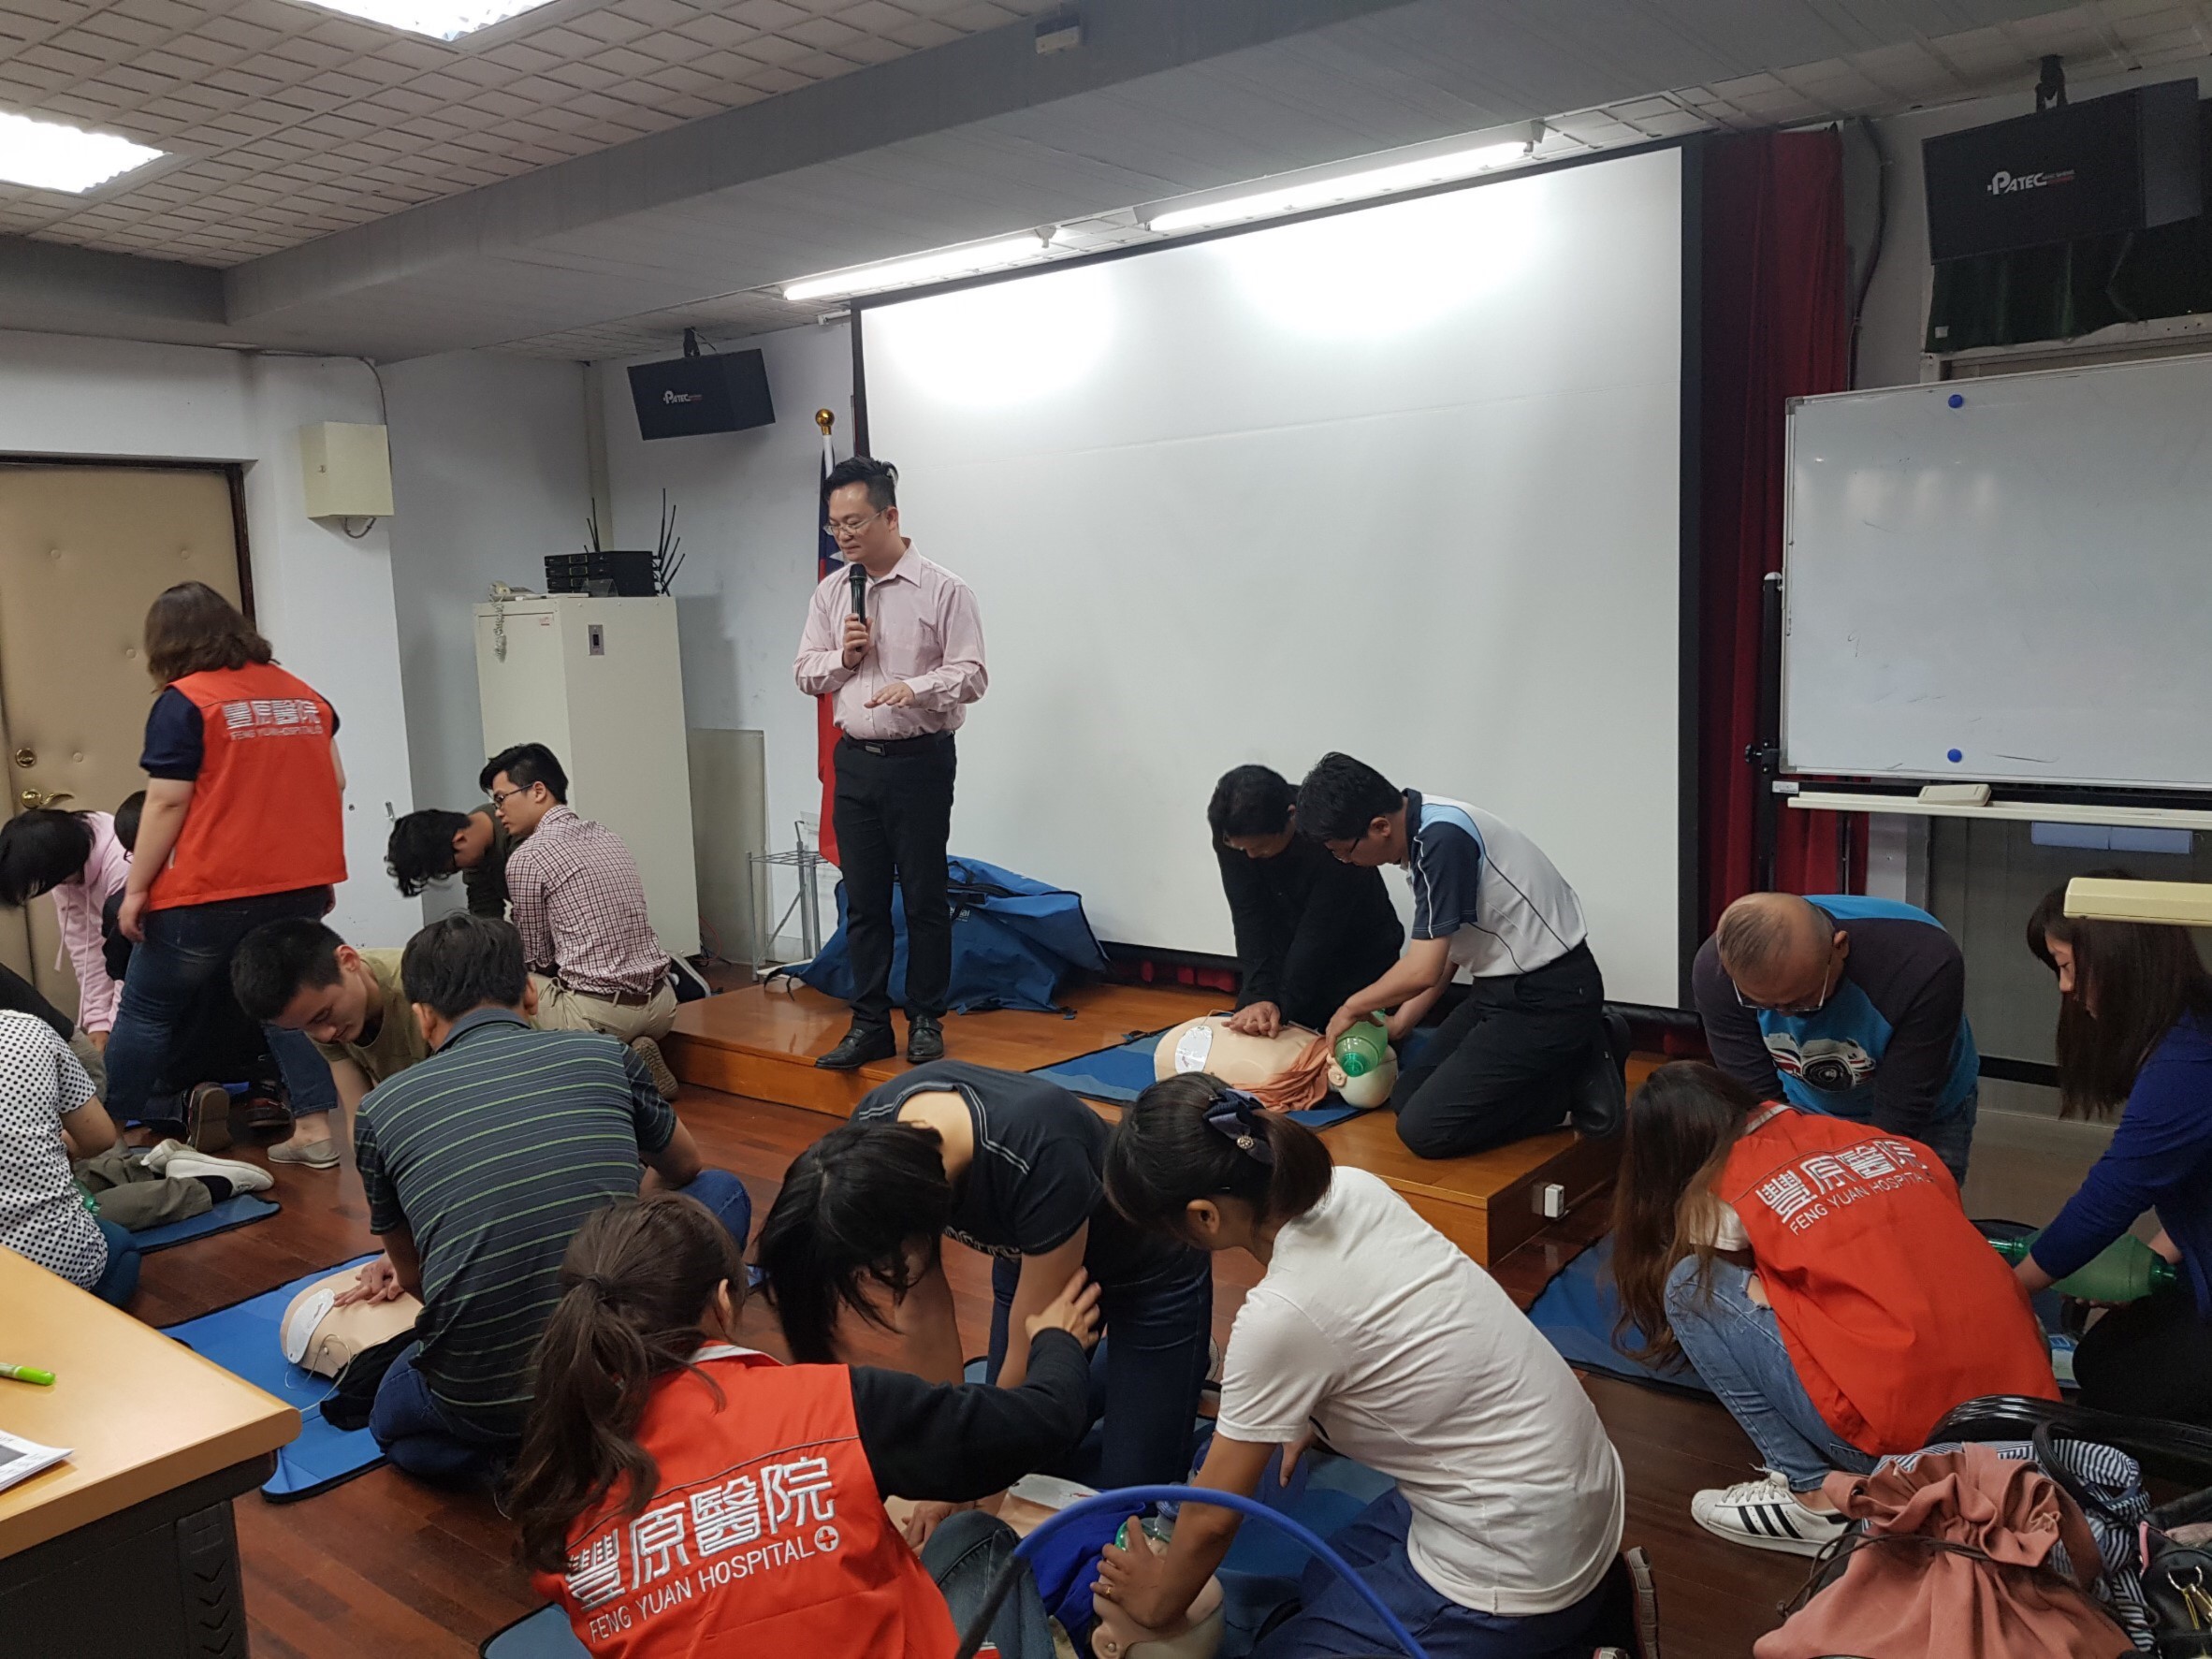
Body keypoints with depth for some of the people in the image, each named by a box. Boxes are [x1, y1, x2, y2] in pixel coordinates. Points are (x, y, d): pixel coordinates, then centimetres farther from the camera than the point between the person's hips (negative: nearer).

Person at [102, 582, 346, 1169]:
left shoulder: (184, 702, -8)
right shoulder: (304, 695, 9)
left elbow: (167, 803, -11)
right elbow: (332, 785, 13)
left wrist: (136, 887, -5)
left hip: (209, 893, -5)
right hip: (297, 886, 5)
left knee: (147, 1012, 11)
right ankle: (315, 1129, 7)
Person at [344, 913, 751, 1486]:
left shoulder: (382, 1108, 4)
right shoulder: (603, 1056, 4)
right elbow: (682, 1169, 25)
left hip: (479, 1400, 1)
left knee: (391, 1420, 38)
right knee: (721, 1191, 24)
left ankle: (506, 1451, 6)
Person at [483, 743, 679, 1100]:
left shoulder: (527, 858, -9)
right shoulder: (606, 837, 12)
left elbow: (539, 959, 0)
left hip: (598, 1014, -7)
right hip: (660, 1004, 7)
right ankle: (631, 1056, 7)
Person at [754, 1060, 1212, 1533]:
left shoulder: (1039, 1164, -43)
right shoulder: (875, 1141, -26)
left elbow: (1031, 1356, -28)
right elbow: (925, 1318, -13)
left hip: (1149, 1275, -5)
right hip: (1031, 1250, 5)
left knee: (1128, 1485, -1)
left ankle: (1183, 1365, 23)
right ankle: (1111, 1366, 30)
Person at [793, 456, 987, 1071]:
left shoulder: (942, 589, -7)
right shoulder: (830, 592, 9)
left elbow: (971, 674, -10)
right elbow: (804, 672, 13)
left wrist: (914, 688, -27)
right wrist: (843, 659, -7)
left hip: (919, 761, -5)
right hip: (855, 761, 5)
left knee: (924, 898, 2)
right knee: (863, 902, 9)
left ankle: (926, 1021, 15)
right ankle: (870, 1025, 18)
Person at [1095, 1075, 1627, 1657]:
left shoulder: (1280, 1317, -27)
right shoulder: (1352, 1187, -8)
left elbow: (1211, 1520, -11)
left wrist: (1157, 1601, 6)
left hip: (1519, 1568, -8)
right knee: (1328, 1587, 23)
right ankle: (1591, 1587, 18)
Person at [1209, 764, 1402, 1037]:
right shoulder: (1231, 834, -20)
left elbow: (1319, 931, -31)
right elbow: (1250, 919, -21)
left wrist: (1282, 1004, -32)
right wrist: (1260, 994, -32)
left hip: (1359, 960, -4)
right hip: (1288, 957, 4)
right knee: (1251, 1035, 1)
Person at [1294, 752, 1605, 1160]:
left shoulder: (1442, 838, -24)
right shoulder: (1423, 830, 6)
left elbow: (1423, 970, -23)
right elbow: (1443, 950, 17)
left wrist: (1353, 1007, -5)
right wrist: (1397, 1024, 16)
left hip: (1548, 999, -10)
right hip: (1505, 987, 10)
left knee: (1423, 1128, -13)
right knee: (1406, 1095, 10)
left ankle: (1574, 1088, 0)